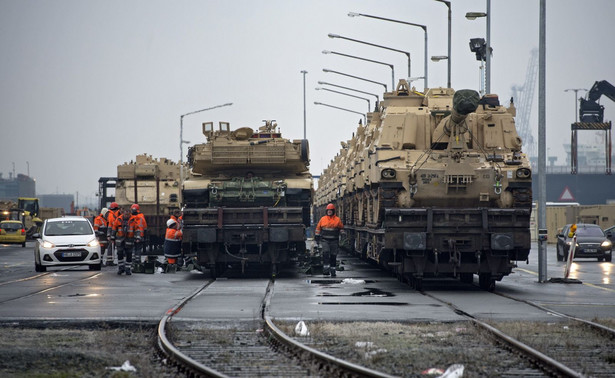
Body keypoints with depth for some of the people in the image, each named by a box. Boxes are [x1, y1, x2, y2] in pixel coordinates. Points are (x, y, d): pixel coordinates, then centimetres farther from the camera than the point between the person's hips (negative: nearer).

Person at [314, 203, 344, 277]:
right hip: (325, 240, 0)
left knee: (333, 255, 5)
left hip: (334, 241, 0)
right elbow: (318, 228, 13)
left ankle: (332, 270, 14)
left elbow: (341, 229, 8)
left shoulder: (337, 220, 1)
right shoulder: (323, 219, 5)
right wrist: (317, 238, 12)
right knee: (326, 253, -17)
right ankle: (326, 268, -20)